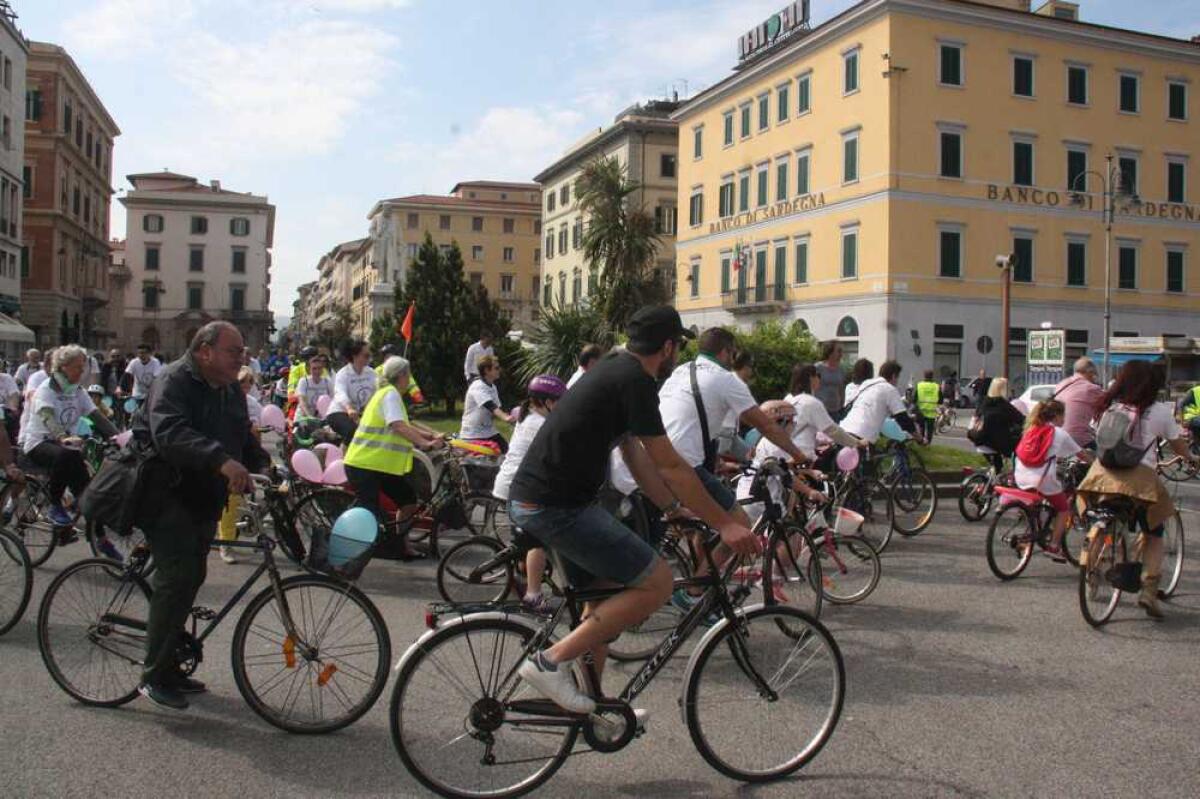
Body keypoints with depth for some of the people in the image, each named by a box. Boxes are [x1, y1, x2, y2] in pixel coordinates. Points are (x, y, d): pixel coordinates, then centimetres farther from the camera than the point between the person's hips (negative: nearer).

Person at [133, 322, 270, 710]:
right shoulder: (174, 381, -16)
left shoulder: (230, 390, 11)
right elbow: (169, 433, -34)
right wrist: (222, 460, -47)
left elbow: (245, 438, 21)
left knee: (191, 578, 13)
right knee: (177, 577, -15)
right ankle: (154, 677, -5)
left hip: (204, 499, 9)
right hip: (167, 494, -9)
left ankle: (169, 667, 26)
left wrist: (264, 466, 2)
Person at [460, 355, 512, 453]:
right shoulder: (478, 387, -19)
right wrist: (506, 418, -49)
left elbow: (496, 408, 8)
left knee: (505, 450, -1)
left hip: (489, 432, 8)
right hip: (473, 435, -8)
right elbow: (491, 406, -34)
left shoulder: (492, 387, 9)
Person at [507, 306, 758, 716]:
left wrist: (676, 509, 20)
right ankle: (551, 661, -8)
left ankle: (592, 707, 29)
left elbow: (636, 456, 20)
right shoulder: (635, 380, -13)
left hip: (532, 500, 11)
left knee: (604, 592, 21)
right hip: (554, 507, -11)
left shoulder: (615, 371, 17)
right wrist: (724, 523, -8)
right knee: (656, 582, -9)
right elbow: (670, 465, -14)